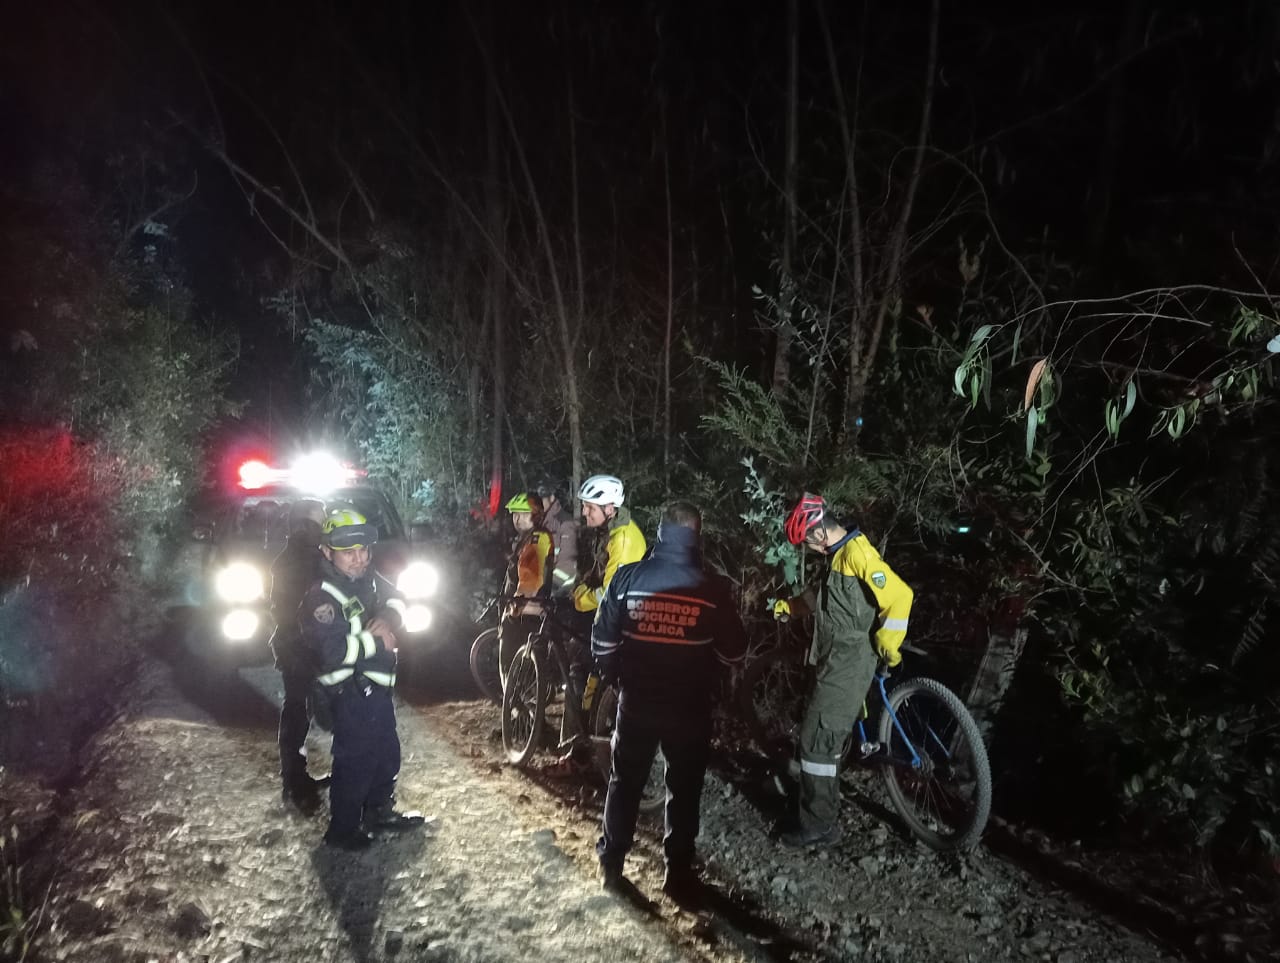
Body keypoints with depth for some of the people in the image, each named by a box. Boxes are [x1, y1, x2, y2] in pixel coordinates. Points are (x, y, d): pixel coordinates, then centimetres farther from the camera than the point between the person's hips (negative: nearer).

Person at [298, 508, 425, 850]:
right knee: (355, 761, 0)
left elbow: (396, 600, 10)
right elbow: (333, 650, -32)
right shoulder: (321, 598, -23)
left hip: (377, 686, 9)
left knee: (387, 751, 22)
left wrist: (388, 616, -13)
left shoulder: (368, 578, 2)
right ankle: (342, 830, 18)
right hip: (351, 693, -9)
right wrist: (376, 640, -19)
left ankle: (380, 810, 40)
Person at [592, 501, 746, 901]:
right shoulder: (713, 588, -12)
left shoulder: (627, 577, -8)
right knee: (684, 789, 14)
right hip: (690, 707, -1)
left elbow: (602, 640, -1)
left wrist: (613, 676, 16)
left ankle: (610, 864, 30)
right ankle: (678, 873, 22)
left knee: (625, 782, 18)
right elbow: (733, 651, -4)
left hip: (636, 702, 2)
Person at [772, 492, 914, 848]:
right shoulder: (842, 554, 13)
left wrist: (887, 643, -18)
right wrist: (788, 605, 16)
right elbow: (824, 600, 27)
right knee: (829, 737, 20)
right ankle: (824, 803, 35)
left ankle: (819, 825, 4)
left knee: (817, 742, -5)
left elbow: (899, 596, -25)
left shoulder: (857, 552, -18)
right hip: (840, 662, 10)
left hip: (847, 667, -10)